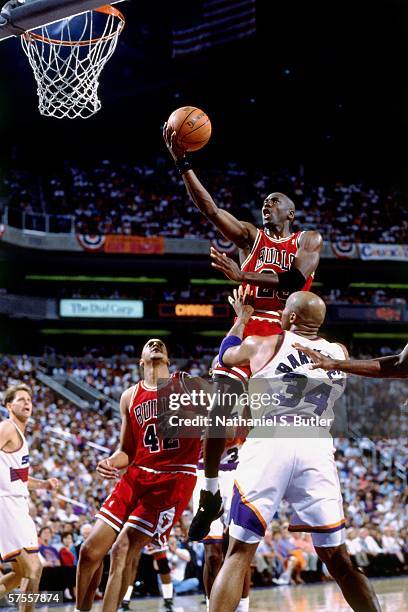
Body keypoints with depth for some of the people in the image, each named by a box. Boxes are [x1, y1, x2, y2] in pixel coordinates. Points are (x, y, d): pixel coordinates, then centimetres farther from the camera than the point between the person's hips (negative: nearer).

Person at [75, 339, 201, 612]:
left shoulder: (187, 384, 3)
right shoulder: (130, 397, 13)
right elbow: (127, 452, 16)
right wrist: (110, 462, -4)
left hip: (174, 479, -5)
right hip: (137, 476, 5)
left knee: (124, 549, -18)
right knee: (90, 551, 0)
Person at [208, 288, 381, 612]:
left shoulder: (261, 345, 7)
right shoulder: (339, 352, 13)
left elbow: (226, 354, 28)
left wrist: (241, 318, 45)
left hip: (269, 446, -2)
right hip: (317, 451, 2)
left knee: (239, 554, 1)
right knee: (339, 559, 12)